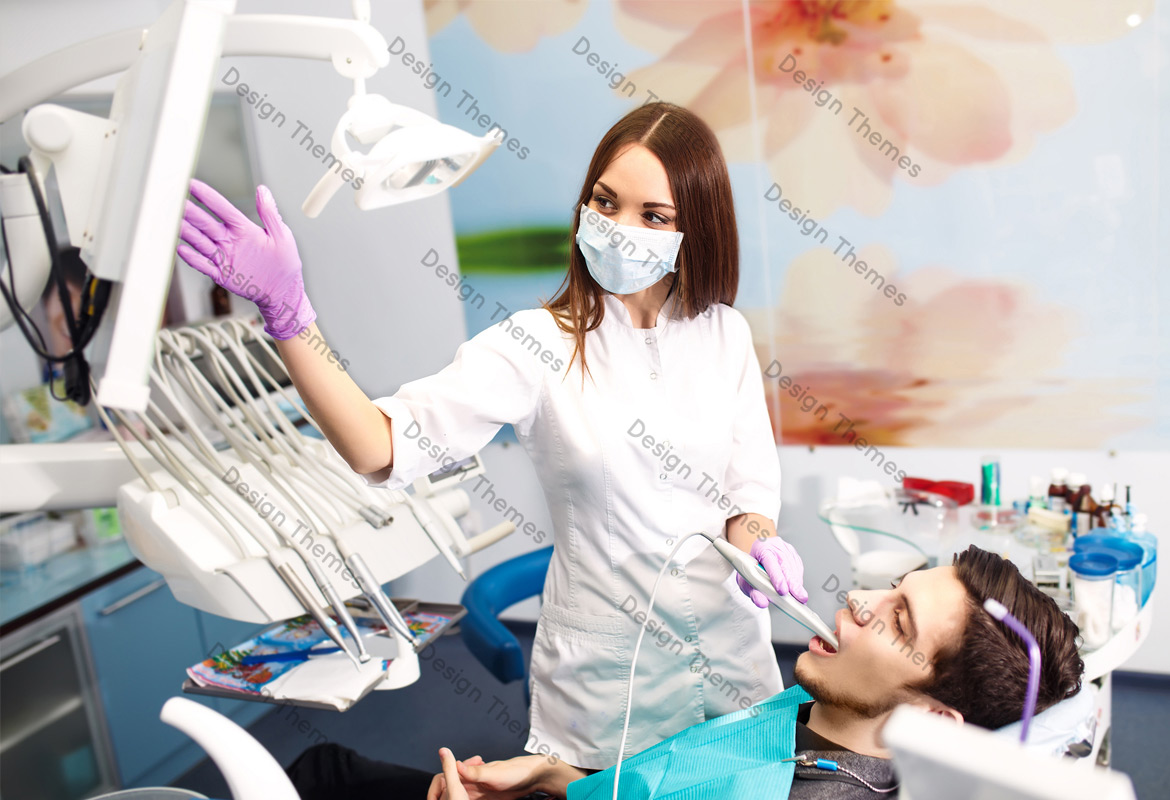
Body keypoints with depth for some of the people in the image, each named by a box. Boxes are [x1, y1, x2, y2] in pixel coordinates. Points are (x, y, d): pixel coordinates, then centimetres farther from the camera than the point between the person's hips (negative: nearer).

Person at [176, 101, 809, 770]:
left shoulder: (725, 333, -4)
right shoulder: (538, 347, -15)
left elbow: (753, 482, 1)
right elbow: (380, 448, -26)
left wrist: (758, 539, -22)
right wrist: (289, 313, -37)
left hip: (734, 653, 4)